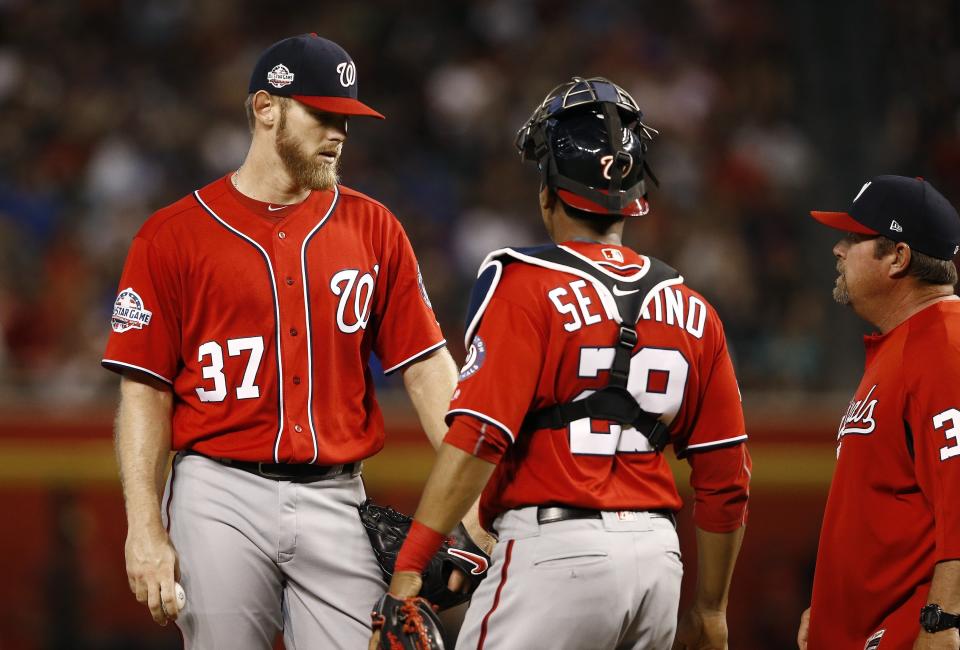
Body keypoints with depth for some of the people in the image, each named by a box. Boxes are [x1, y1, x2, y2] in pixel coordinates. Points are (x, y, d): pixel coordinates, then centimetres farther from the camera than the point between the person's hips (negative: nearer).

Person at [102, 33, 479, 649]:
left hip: (334, 500, 2)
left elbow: (426, 366, 6)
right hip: (219, 499, -2)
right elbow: (146, 392, -1)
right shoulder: (173, 235, 2)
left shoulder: (373, 228, 10)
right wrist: (145, 532, -9)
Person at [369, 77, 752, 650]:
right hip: (658, 558, 6)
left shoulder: (526, 286, -6)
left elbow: (479, 438, -16)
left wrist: (411, 565, -16)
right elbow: (726, 475, 13)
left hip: (553, 552, -6)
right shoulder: (690, 310, 11)